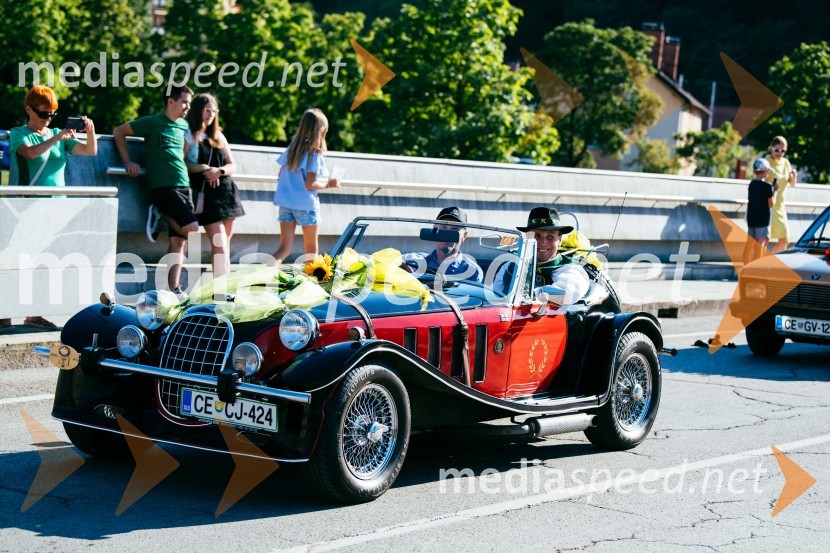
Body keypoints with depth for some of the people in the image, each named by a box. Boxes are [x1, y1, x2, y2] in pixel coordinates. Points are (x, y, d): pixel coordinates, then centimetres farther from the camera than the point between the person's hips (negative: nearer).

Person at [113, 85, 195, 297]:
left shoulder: (183, 125, 16)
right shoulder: (152, 123, -2)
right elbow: (119, 132, 2)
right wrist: (127, 162, -5)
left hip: (183, 186, 6)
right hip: (163, 186, -6)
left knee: (179, 240, 2)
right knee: (191, 229, -20)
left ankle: (174, 288, 5)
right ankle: (161, 215, 2)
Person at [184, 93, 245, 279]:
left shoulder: (218, 136, 15)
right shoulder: (189, 135, -1)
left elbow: (232, 165, 12)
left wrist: (219, 171, -9)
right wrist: (203, 169, -16)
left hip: (226, 192, 6)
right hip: (206, 194, -6)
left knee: (225, 244, 7)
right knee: (219, 245, -13)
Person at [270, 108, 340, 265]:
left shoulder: (291, 149, 6)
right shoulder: (314, 154, -12)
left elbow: (280, 177, 11)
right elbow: (310, 184, -17)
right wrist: (328, 183, -2)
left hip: (286, 203, 5)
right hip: (305, 205, -5)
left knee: (284, 248, 3)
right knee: (311, 250, 12)